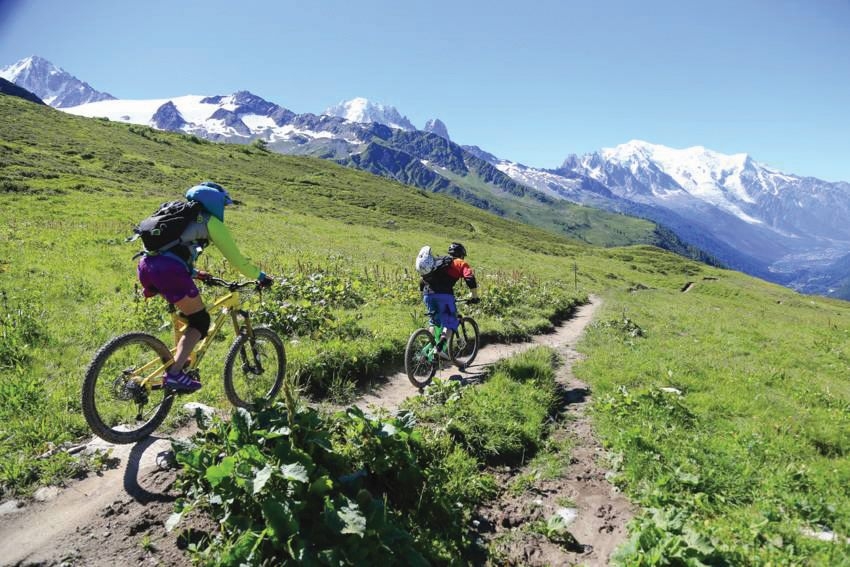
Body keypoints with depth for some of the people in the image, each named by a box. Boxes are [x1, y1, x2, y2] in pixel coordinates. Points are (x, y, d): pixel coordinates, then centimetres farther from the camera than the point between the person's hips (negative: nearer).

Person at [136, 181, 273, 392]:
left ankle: (180, 358, 27)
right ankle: (174, 373, -6)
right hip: (169, 271, -8)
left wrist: (194, 273, 45)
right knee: (200, 321, 4)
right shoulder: (211, 222, 8)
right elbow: (236, 258, 9)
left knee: (187, 311, 27)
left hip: (146, 266, 8)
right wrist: (260, 276, 20)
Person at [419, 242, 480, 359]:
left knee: (434, 321, 21)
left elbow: (422, 280, 31)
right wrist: (474, 297, 2)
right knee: (450, 322, 2)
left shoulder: (436, 261, 32)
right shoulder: (460, 263, 16)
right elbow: (470, 278, -3)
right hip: (444, 294, -5)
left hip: (428, 294, 5)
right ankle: (441, 347, -18)